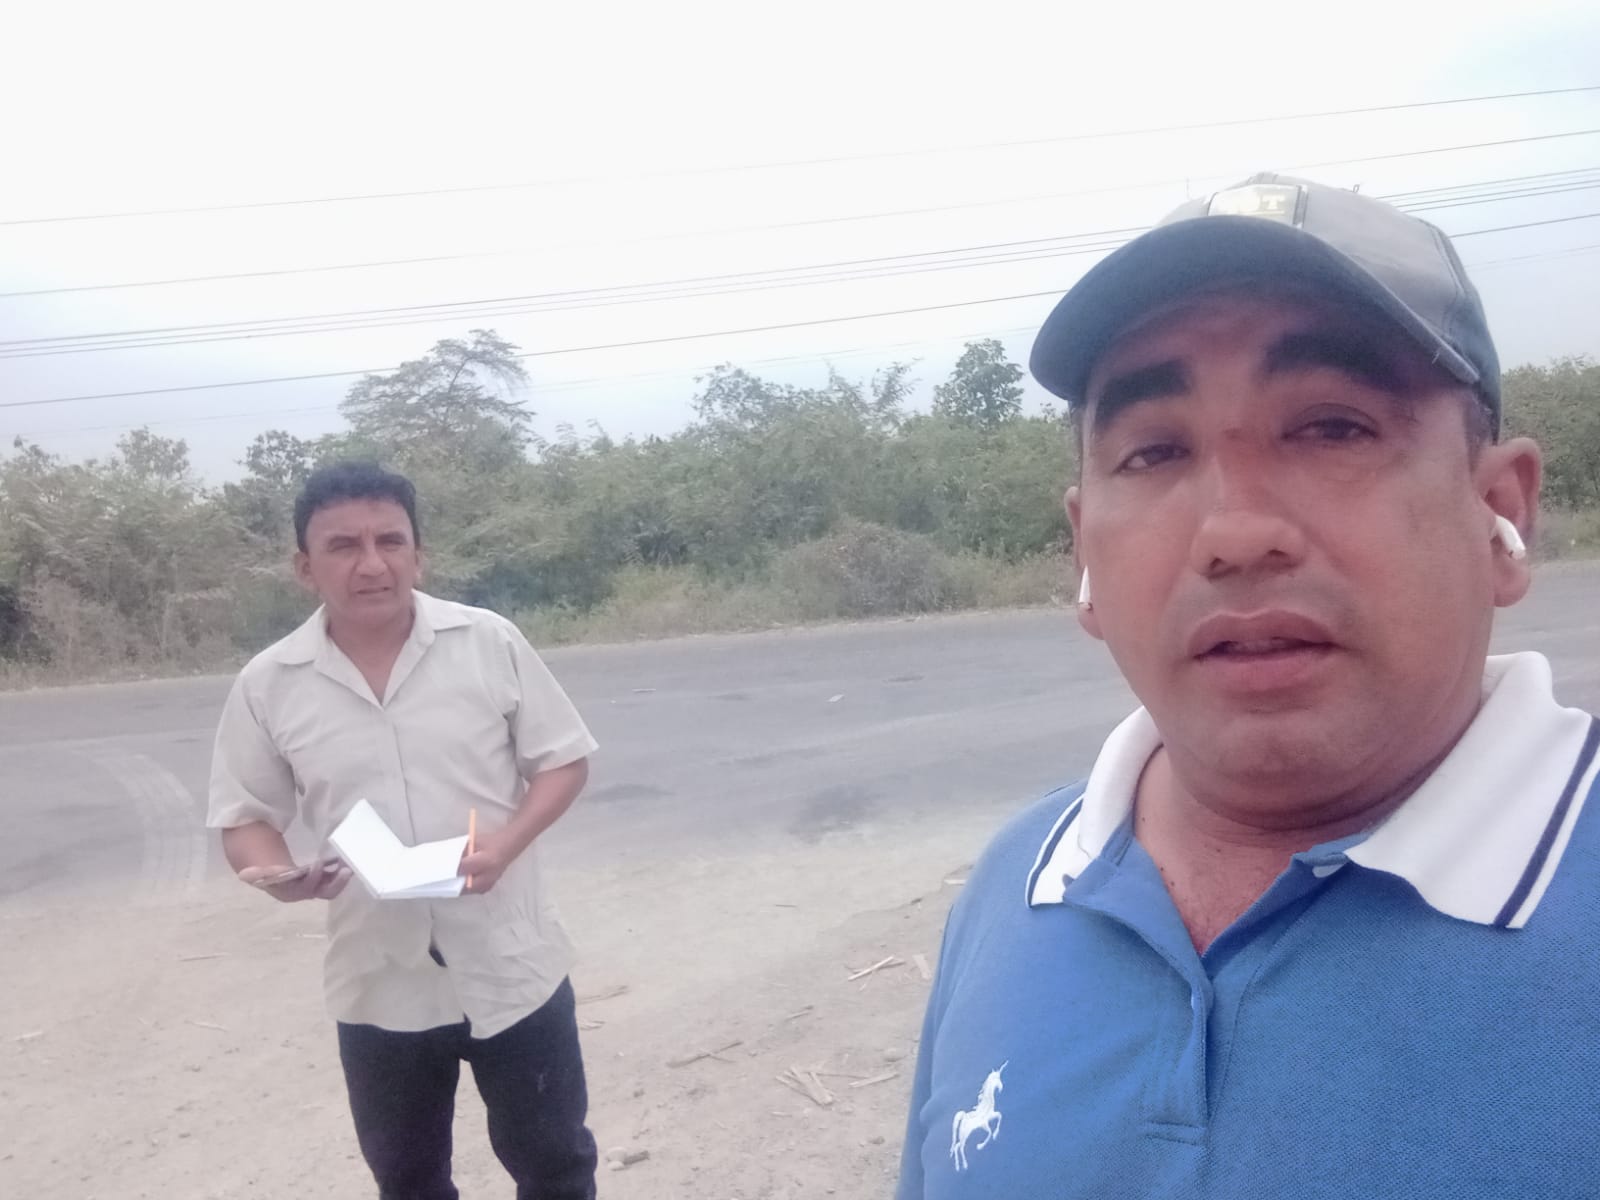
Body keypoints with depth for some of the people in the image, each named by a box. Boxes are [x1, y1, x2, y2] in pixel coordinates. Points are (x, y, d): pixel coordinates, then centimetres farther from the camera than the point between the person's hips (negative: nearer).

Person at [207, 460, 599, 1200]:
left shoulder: (490, 642, -9)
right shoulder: (268, 685, -6)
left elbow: (563, 759, -2)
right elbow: (244, 818, 3)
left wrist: (507, 843, -20)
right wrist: (277, 875, -19)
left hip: (511, 966, -1)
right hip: (380, 985, 2)